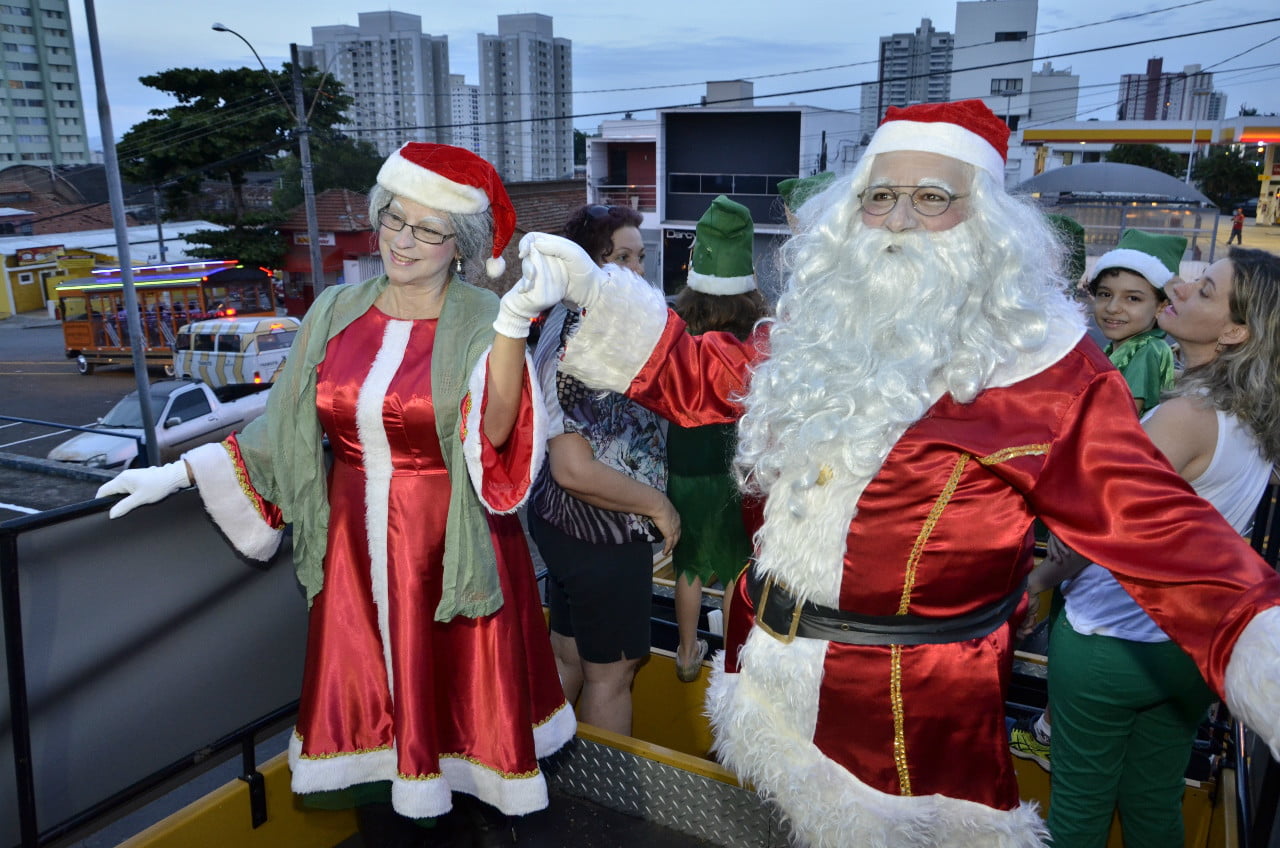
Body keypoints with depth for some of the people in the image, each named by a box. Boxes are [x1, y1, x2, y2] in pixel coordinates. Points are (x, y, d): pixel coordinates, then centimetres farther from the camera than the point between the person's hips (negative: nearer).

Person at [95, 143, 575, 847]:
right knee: (370, 708, 14)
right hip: (355, 545, 4)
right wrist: (179, 473, 7)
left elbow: (493, 433, -26)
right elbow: (284, 429, 9)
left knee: (466, 699, 10)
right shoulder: (336, 312, 3)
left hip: (452, 549, -3)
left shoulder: (481, 322, -9)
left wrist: (512, 322, -34)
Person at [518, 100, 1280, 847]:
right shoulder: (826, 332, 3)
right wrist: (588, 288, 8)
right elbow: (696, 375, 13)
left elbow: (1162, 532, -15)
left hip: (910, 720, -5)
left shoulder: (1045, 369, -12)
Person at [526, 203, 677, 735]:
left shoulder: (578, 323, 7)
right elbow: (575, 470, -28)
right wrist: (657, 504, -17)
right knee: (610, 672, 8)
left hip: (565, 526, 10)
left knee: (568, 657, 22)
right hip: (603, 538, -10)